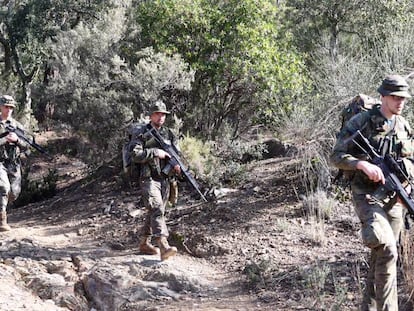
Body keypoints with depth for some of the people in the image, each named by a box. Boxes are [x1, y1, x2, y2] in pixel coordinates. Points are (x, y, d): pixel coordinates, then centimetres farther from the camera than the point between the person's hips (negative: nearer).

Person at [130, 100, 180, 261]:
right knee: (157, 210, -20)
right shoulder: (142, 134, -5)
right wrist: (155, 152, -19)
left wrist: (176, 164, -3)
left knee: (154, 212, 13)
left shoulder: (168, 134, 13)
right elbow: (135, 155, -15)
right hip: (149, 179, -7)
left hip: (165, 180, 7)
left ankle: (144, 243, 27)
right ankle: (164, 247, -31)